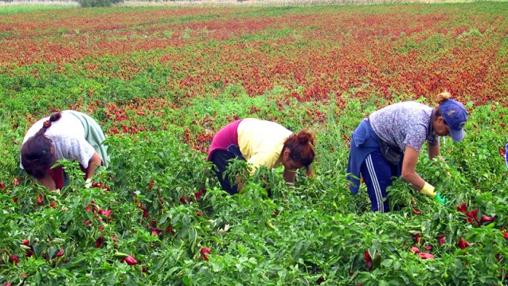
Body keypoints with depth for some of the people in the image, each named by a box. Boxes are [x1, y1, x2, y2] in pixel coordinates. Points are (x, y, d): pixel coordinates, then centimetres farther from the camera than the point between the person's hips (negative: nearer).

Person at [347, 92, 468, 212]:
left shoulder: (433, 121, -10)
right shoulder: (419, 126, -36)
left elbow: (435, 158, 6)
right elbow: (407, 173, -34)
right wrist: (435, 194, -29)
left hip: (389, 144, 9)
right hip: (369, 142, -9)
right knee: (383, 200, -8)